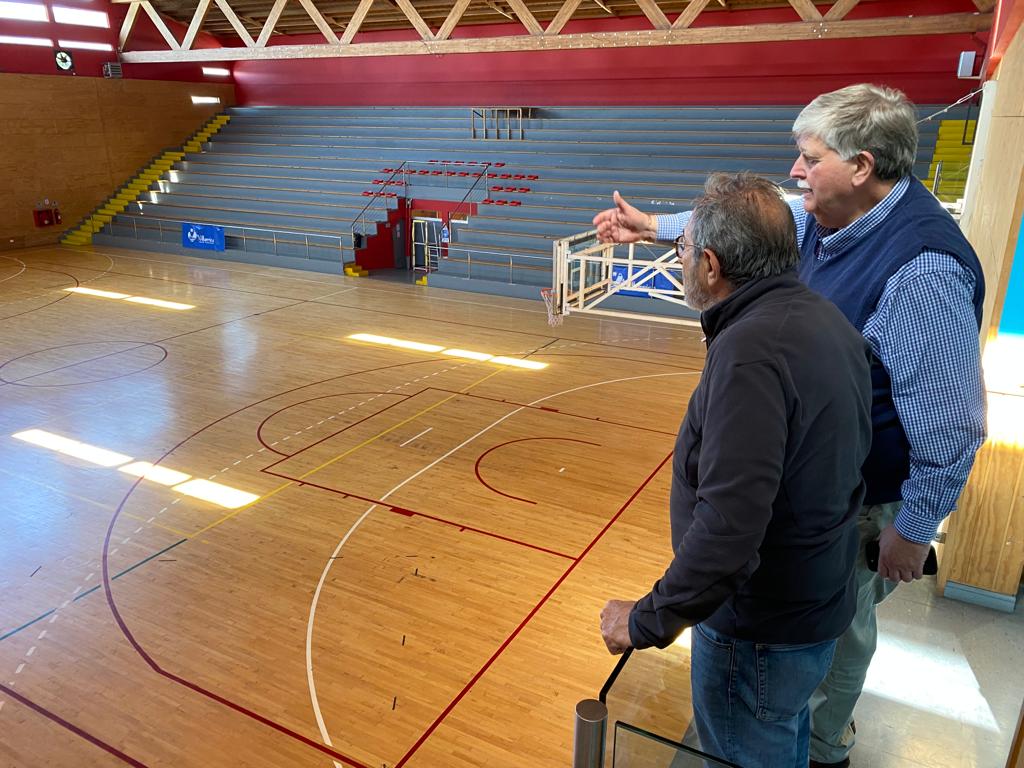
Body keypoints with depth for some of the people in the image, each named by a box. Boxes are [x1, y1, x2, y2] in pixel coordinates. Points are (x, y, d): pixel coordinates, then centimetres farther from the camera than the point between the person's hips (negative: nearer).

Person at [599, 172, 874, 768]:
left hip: (760, 631, -9)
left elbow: (728, 527, -35)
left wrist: (648, 622, -24)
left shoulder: (749, 352, -31)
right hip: (821, 601, 9)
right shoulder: (825, 319, 0)